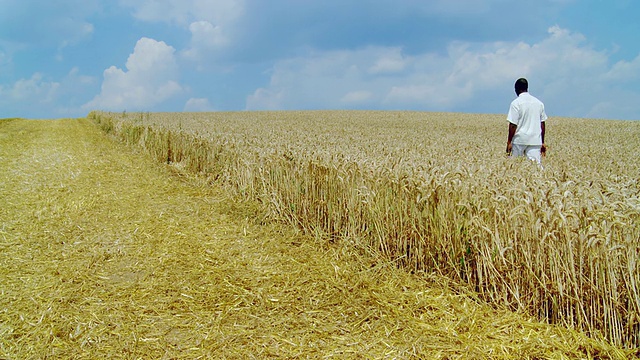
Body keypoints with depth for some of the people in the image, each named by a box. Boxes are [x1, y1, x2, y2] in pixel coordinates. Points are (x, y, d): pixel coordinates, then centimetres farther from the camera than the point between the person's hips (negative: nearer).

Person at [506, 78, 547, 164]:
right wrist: (542, 143, 17)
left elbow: (513, 125, -10)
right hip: (535, 141, 4)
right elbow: (542, 125, 11)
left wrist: (509, 142, -5)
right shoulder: (539, 103, 9)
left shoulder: (516, 103, -6)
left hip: (519, 140, -4)